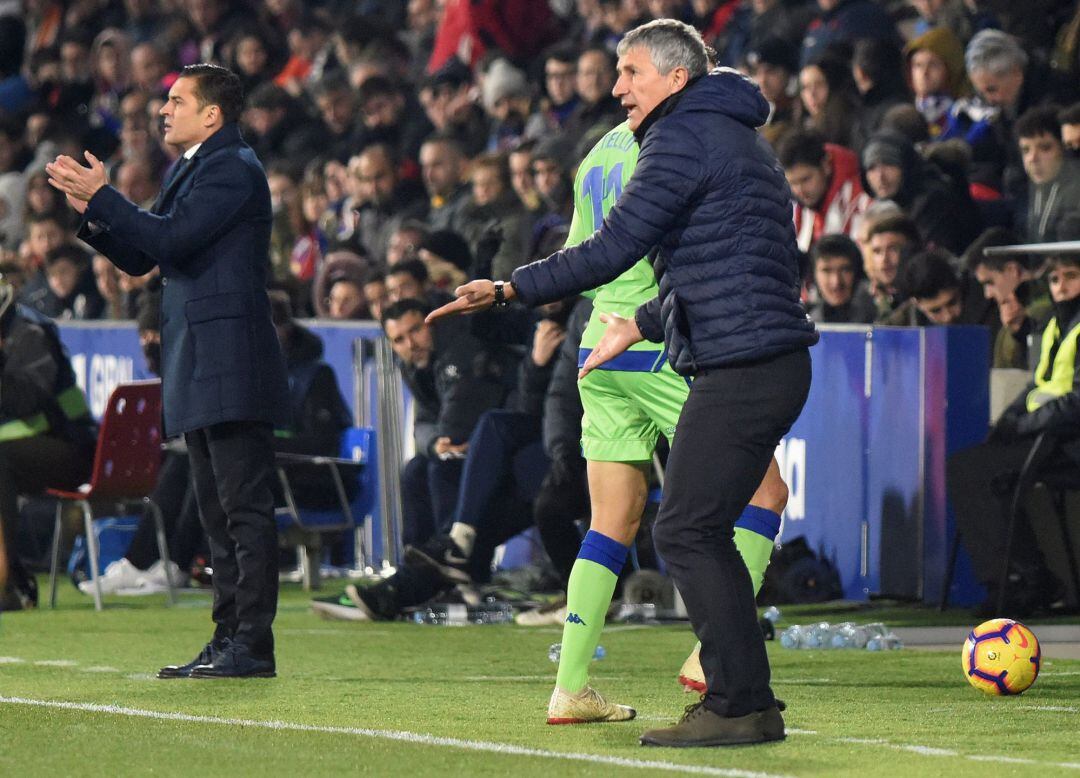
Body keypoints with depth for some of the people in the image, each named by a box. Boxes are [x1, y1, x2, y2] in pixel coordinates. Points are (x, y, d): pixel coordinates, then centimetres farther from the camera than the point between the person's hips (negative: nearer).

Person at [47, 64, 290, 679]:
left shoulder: (233, 168, -10)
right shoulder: (190, 172, 21)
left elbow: (172, 239, -20)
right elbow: (138, 258, 20)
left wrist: (103, 197, -12)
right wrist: (90, 209, 7)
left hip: (232, 368, -11)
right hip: (199, 373, 11)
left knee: (246, 509, -10)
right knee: (220, 514, 11)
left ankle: (253, 645, -12)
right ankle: (229, 639, 13)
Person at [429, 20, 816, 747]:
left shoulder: (684, 136, -9)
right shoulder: (738, 139, 22)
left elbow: (613, 250, -15)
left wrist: (509, 289, -12)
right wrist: (642, 325, 37)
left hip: (741, 365, -10)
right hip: (773, 362, 10)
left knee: (687, 532, -9)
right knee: (703, 533, 13)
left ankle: (737, 705, -10)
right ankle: (748, 702, 14)